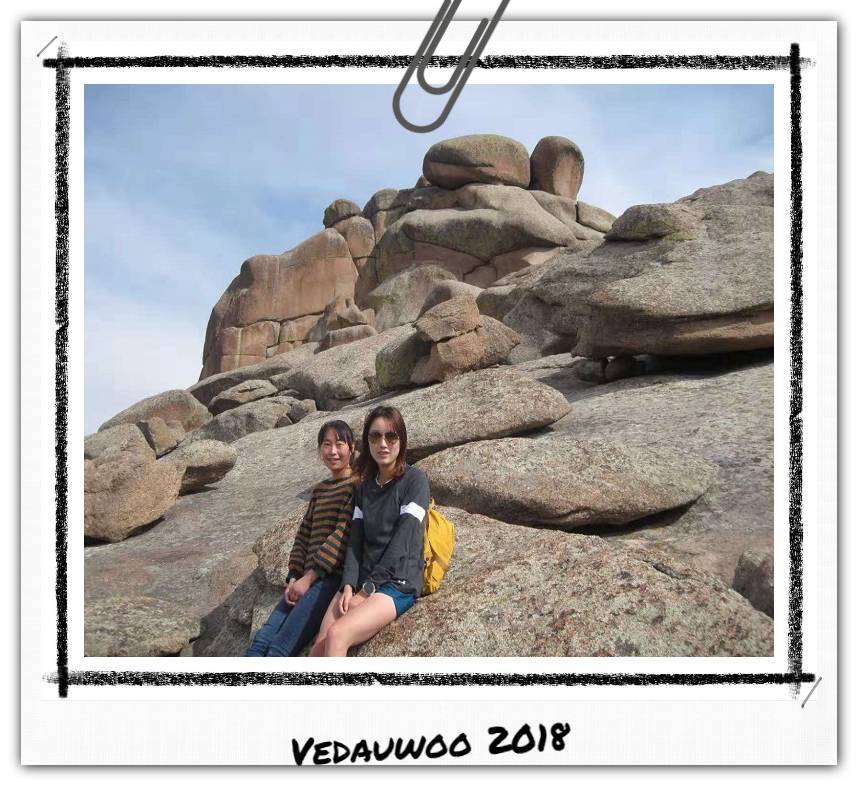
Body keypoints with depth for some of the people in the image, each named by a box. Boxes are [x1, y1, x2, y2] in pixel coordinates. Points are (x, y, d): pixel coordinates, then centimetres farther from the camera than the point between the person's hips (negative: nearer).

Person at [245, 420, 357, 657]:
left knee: (280, 649, -19)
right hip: (307, 579, 7)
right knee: (260, 642, -9)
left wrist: (309, 577, -12)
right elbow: (303, 536, 18)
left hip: (334, 578, -7)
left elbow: (343, 534, -11)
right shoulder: (319, 490, 22)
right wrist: (294, 578, 3)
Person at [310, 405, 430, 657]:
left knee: (337, 634, -27)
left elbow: (402, 541, -11)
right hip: (361, 581, 5)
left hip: (398, 583, -5)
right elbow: (355, 541, 7)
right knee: (319, 647, -17)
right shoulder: (365, 487, 15)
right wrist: (349, 585, -9)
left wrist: (368, 589, -12)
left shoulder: (414, 480, -4)